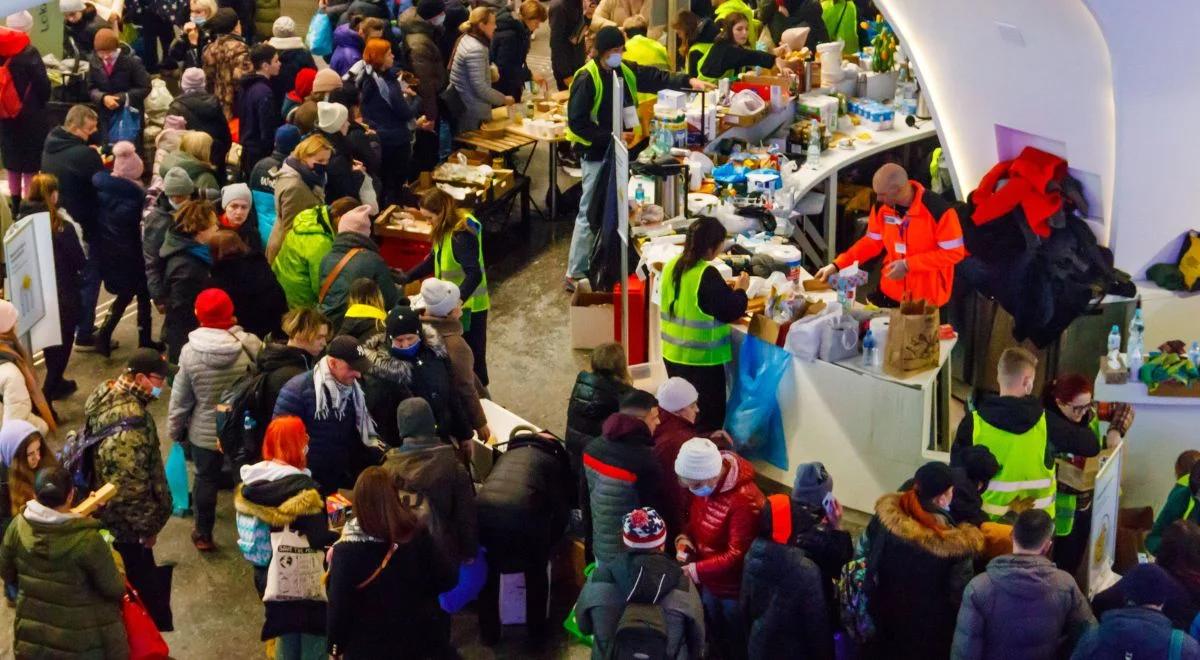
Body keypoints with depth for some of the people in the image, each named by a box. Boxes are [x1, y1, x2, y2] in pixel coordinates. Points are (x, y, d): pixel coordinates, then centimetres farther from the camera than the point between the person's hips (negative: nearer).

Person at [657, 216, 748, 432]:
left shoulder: (671, 266, 1)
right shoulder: (707, 274, -23)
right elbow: (732, 311, -20)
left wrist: (726, 290, 14)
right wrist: (740, 290, -1)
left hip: (673, 353, 8)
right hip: (702, 357, -8)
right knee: (710, 415, 3)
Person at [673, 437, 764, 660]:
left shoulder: (744, 499, -34)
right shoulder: (700, 481, -10)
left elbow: (737, 555, -29)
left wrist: (696, 571, -32)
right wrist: (684, 538, -12)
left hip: (734, 587, -7)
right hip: (709, 581, 7)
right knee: (715, 635, 28)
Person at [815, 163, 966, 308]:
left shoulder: (939, 210, -24)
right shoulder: (881, 207, -6)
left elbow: (954, 252, -18)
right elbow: (872, 242, 8)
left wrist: (908, 265, -22)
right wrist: (837, 265, 0)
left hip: (928, 299, -5)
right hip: (890, 293, 5)